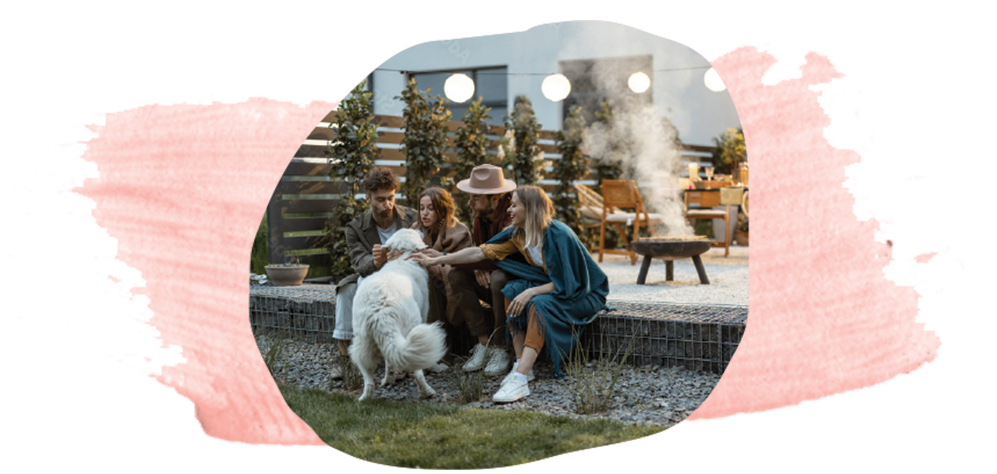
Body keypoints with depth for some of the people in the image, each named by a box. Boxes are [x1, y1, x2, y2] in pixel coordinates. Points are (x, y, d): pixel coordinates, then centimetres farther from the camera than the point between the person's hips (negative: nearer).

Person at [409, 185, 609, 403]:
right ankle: (520, 364, -20)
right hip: (551, 285, 7)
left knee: (539, 304, -33)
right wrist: (435, 260, -2)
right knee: (512, 290, -16)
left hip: (583, 293, -7)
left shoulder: (558, 235, -25)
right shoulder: (518, 234, -3)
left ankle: (520, 379, -41)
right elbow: (479, 252, -2)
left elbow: (565, 283, -24)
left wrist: (531, 292, -31)